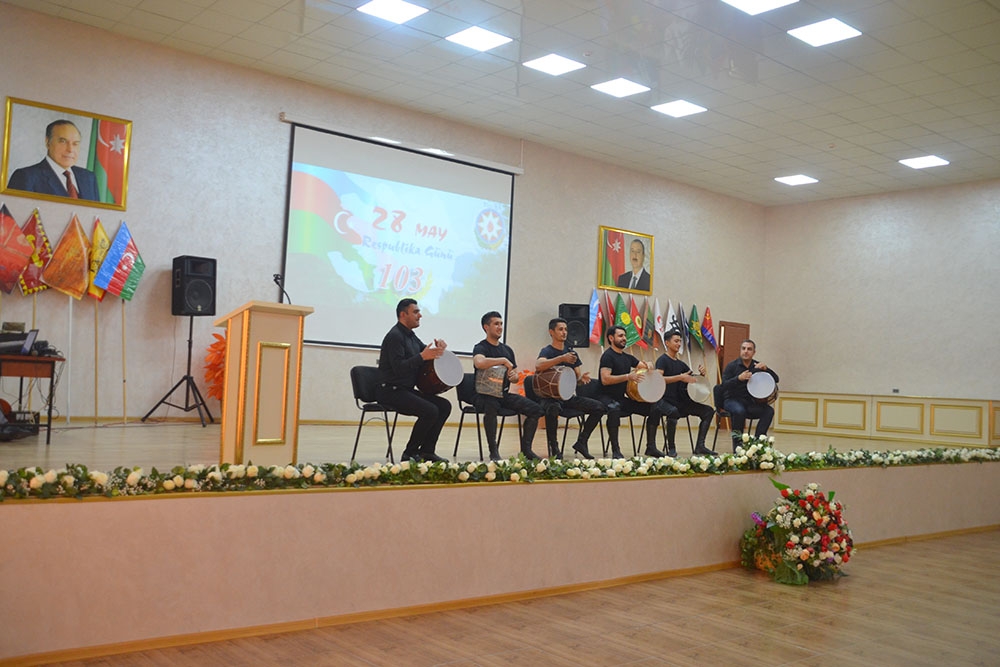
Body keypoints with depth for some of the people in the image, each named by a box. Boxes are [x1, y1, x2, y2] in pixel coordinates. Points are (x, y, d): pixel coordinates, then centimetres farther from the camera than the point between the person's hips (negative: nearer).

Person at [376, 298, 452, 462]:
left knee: (444, 405, 1)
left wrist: (437, 347, 3)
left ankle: (426, 451, 4)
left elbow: (425, 352, 25)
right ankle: (410, 453, -10)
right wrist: (422, 357, -27)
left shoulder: (410, 335, 17)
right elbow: (398, 367, -24)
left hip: (407, 390, 10)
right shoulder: (395, 336, -14)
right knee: (430, 411, -25)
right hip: (391, 391, -10)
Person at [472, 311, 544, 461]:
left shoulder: (507, 349, 17)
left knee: (535, 409, -10)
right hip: (485, 394, -6)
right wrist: (503, 360, -22)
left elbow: (515, 377, 22)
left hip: (504, 394, 7)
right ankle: (493, 451, -26)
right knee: (491, 406, -40)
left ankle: (526, 448, 1)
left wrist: (513, 376, -3)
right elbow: (479, 363, -31)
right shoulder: (481, 347, -5)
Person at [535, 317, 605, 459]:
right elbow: (538, 366, -29)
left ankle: (581, 442, 1)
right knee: (553, 408, -40)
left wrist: (582, 379, -10)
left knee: (598, 407, -11)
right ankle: (554, 448, -21)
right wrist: (562, 358, -39)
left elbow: (577, 379, 15)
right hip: (550, 396, -6)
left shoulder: (571, 353, 14)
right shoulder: (547, 351, -5)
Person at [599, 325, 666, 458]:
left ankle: (651, 447, 3)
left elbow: (645, 367, 22)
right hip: (609, 398, -8)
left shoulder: (627, 357, 16)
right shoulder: (608, 356, -8)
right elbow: (605, 379, -21)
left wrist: (649, 366, -3)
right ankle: (615, 450, -32)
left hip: (624, 398, 8)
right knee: (614, 409, -42)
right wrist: (628, 376, -27)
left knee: (656, 407, -2)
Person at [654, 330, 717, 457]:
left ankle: (699, 446, -3)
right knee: (673, 412, -39)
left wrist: (701, 373, -2)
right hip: (665, 401, -8)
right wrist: (680, 377, -27)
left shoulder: (681, 364, 19)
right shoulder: (662, 360, -3)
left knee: (708, 411, -2)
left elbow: (695, 379, 22)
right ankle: (671, 448, -24)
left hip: (681, 402, 8)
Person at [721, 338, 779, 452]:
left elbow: (776, 379, 4)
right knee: (739, 411, -37)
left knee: (769, 411, -22)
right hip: (732, 400, -4)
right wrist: (739, 378, -27)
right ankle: (737, 442, -20)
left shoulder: (758, 366, 10)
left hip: (751, 402, 4)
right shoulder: (732, 366, 0)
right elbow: (724, 386, -11)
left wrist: (765, 369, -13)